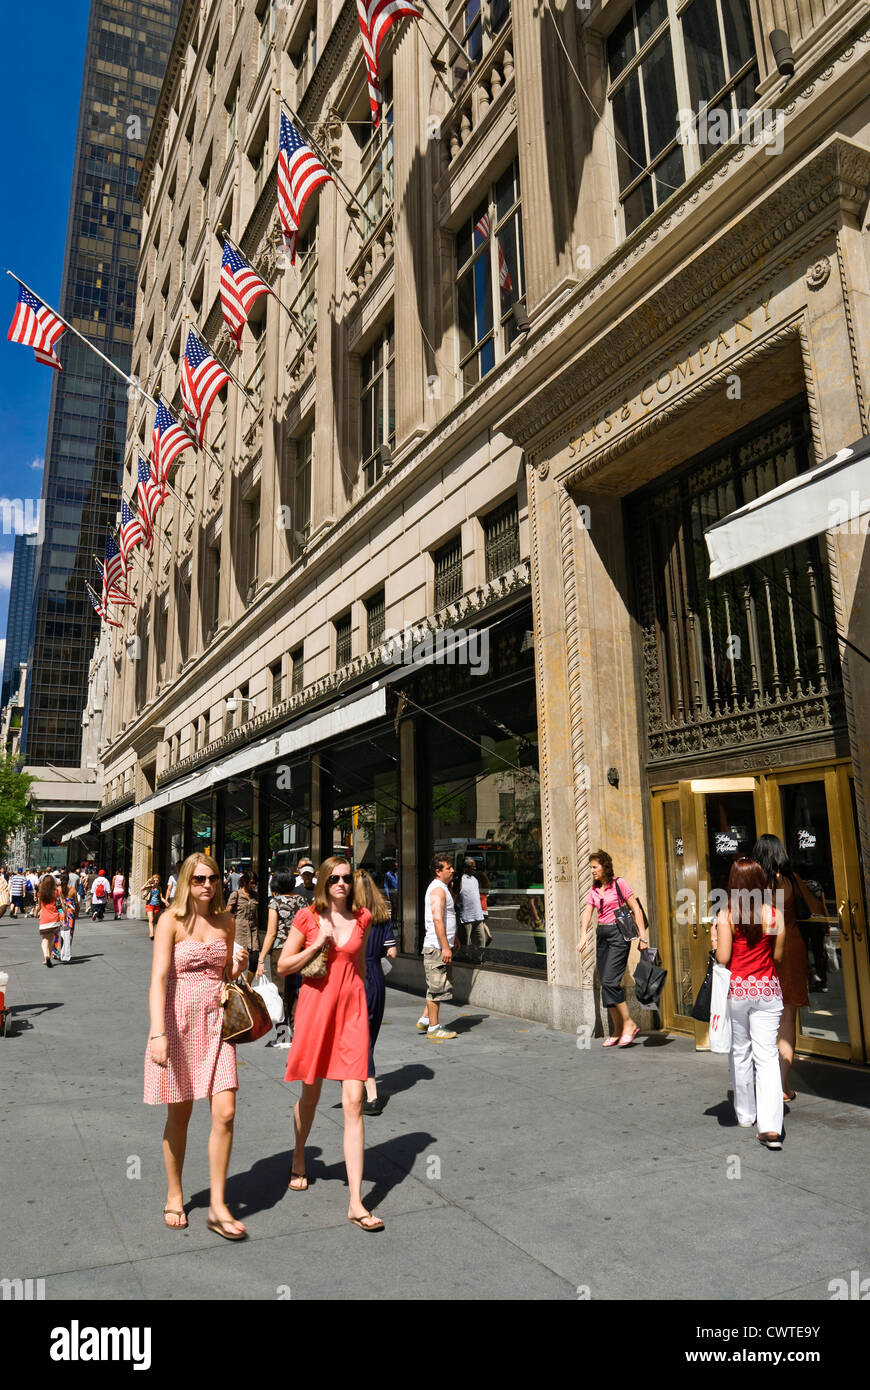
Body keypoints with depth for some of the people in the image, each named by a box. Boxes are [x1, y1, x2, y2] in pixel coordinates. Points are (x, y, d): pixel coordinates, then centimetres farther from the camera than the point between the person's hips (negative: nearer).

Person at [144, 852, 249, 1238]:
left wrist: (237, 967, -5)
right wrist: (158, 1033, -25)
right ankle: (174, 1196, 33)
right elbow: (159, 978, -16)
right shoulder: (171, 920, -9)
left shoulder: (225, 921, 6)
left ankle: (217, 1207, 11)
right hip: (178, 1021, -3)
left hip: (216, 1021, 3)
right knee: (179, 1116, 11)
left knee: (225, 1113, -3)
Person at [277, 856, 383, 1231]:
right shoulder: (307, 918, -4)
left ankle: (356, 1202, -1)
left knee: (353, 1102, -5)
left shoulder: (361, 918, 3)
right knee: (310, 1094, 17)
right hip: (315, 1007, -1)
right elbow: (283, 966, -1)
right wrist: (316, 945, -14)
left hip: (351, 1010, 1)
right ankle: (298, 1161, 46)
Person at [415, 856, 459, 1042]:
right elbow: (437, 920, -24)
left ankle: (424, 1020, 24)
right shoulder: (438, 890, -16)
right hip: (437, 947, -10)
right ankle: (433, 1028, 4)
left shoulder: (443, 888, 17)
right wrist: (445, 947, -26)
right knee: (437, 987, -3)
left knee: (436, 987, 16)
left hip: (442, 946, 10)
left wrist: (453, 940, 31)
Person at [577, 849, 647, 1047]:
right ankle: (617, 1031, 14)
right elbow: (587, 913, 4)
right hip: (601, 935, 7)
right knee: (606, 983, 6)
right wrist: (583, 935, -13)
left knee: (610, 981, -15)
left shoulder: (619, 884, -6)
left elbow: (635, 908, -6)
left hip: (619, 934, -7)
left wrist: (642, 935, -11)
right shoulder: (593, 890, 12)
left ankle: (629, 1025, -2)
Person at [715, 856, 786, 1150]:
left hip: (736, 988, -1)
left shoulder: (726, 916, -11)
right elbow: (778, 955, 3)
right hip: (767, 988, 1)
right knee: (767, 1055, 2)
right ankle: (770, 1126, -7)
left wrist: (716, 944, 8)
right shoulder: (774, 914, -5)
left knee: (740, 1053, 15)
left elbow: (723, 958, -11)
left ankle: (745, 1114, 27)